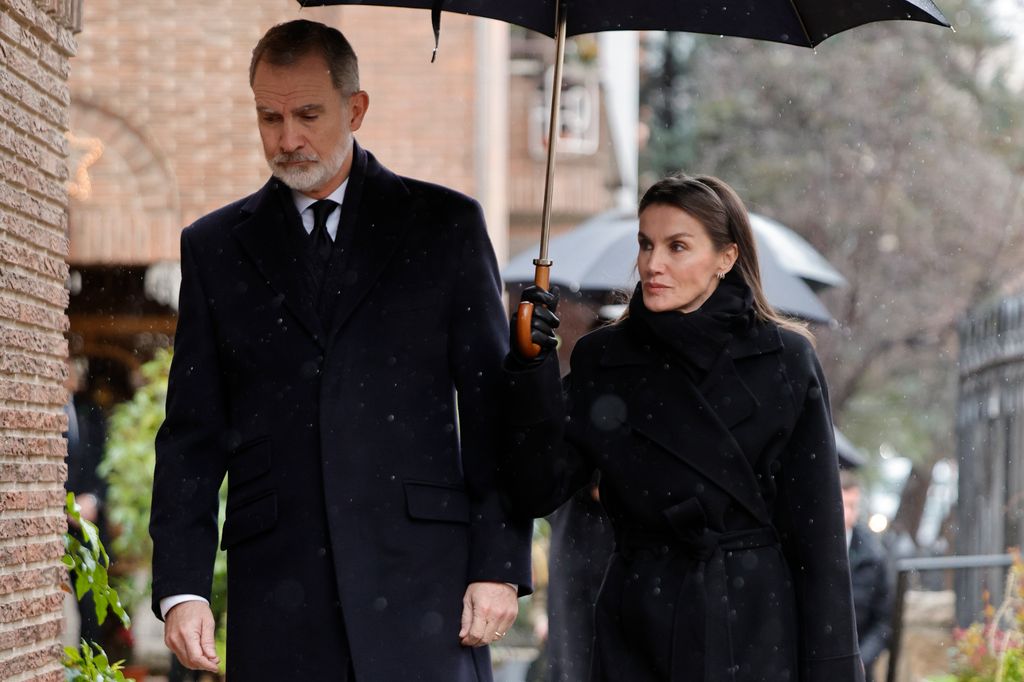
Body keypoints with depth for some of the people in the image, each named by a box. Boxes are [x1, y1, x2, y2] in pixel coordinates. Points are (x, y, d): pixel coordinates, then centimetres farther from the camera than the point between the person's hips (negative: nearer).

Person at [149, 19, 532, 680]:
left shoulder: (445, 224, 8)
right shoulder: (216, 246, 13)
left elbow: (492, 408, 5)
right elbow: (194, 434, 10)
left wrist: (500, 566, -4)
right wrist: (181, 587, -1)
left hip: (420, 576, -1)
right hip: (278, 588, 1)